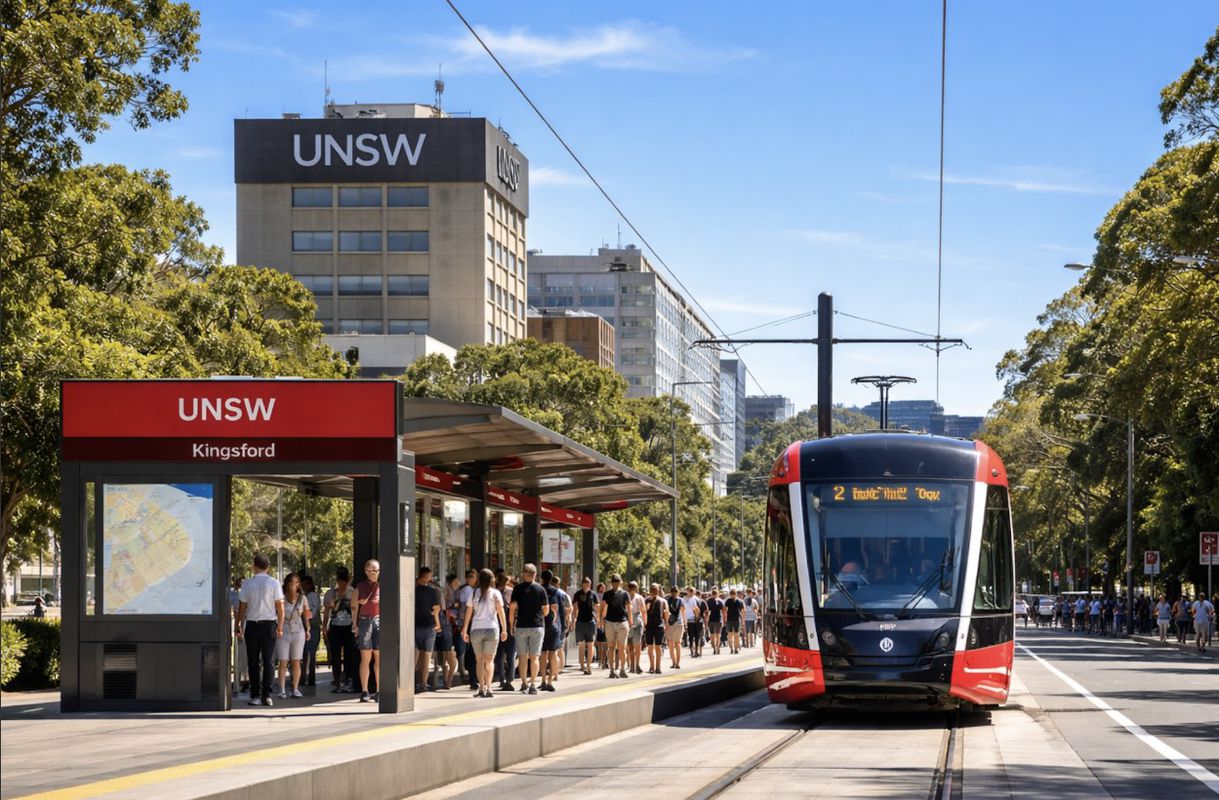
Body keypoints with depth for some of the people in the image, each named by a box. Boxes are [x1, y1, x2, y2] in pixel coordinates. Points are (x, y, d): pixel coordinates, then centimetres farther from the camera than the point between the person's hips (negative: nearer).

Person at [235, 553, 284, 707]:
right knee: (267, 661, 2)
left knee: (253, 661, 6)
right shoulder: (274, 583, -3)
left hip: (252, 625, 0)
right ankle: (266, 695, -6)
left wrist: (238, 625, 11)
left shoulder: (247, 583, -1)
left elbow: (242, 606, 2)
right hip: (269, 624, 0)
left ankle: (255, 696, 4)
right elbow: (280, 606, -3)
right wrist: (280, 626, 5)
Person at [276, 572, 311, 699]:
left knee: (296, 662, 4)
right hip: (283, 632, -2)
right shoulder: (281, 598, -1)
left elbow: (306, 616, 12)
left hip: (298, 632, 2)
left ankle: (295, 689, 9)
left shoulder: (302, 598, 7)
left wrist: (307, 630, 1)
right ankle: (282, 690, -3)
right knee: (283, 662, -4)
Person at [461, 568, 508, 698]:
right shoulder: (495, 593, 2)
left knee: (479, 660, 10)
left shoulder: (474, 593, 7)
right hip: (492, 628, -1)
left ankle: (481, 688, 1)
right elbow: (500, 611, -6)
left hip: (476, 629, 1)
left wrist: (464, 631, 12)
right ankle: (488, 687, -11)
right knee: (489, 660, 3)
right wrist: (504, 629, -5)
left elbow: (468, 613, 7)